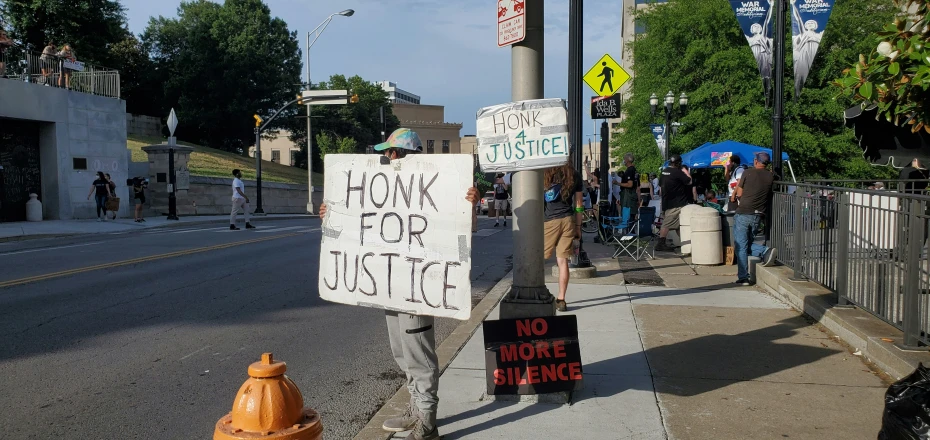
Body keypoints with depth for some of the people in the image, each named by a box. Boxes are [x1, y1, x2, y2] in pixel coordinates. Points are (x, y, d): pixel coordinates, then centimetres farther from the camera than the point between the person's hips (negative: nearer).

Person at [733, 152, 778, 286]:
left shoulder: (747, 173, -4)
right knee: (747, 244, 21)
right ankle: (765, 250, -8)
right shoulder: (771, 176, 5)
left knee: (741, 246, 1)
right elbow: (771, 194, 11)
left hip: (743, 213, -4)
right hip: (758, 215, 4)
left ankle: (743, 277, -1)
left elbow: (739, 194, 0)